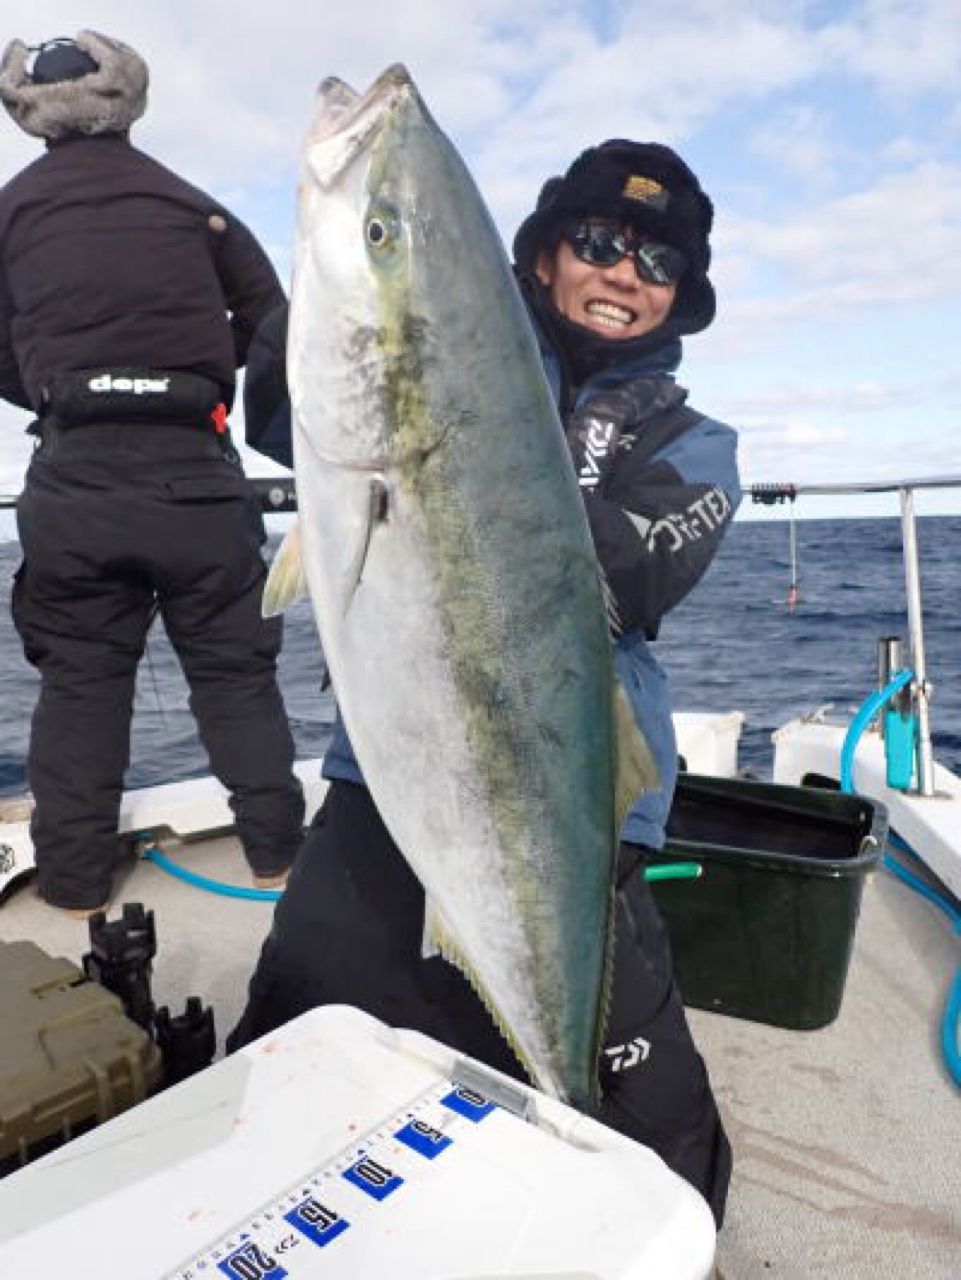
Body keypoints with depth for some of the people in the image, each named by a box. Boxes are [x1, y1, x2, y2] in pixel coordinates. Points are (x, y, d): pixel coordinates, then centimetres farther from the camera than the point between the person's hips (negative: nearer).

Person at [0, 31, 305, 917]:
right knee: (237, 671, 11)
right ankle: (276, 853, 18)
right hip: (194, 472, 0)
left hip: (74, 478, 1)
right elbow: (270, 325, 10)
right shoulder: (190, 204, 8)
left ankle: (74, 884, 17)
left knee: (79, 682, 11)